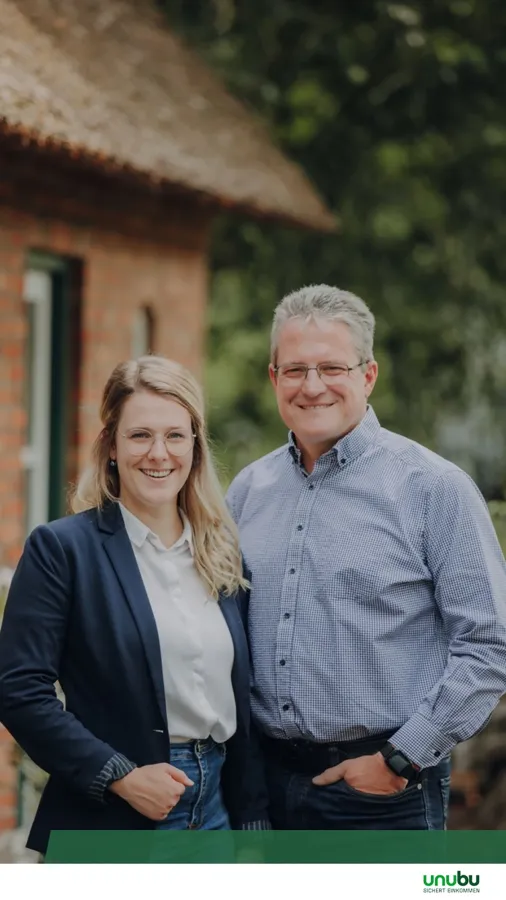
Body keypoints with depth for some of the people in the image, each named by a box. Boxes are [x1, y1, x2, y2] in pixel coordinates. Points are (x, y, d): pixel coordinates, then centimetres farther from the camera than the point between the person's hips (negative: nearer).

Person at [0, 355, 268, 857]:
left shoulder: (221, 552, 10)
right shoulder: (62, 547, -6)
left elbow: (239, 697, 13)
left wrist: (251, 817, 8)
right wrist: (121, 776, -15)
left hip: (214, 808, 5)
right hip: (110, 823, -4)